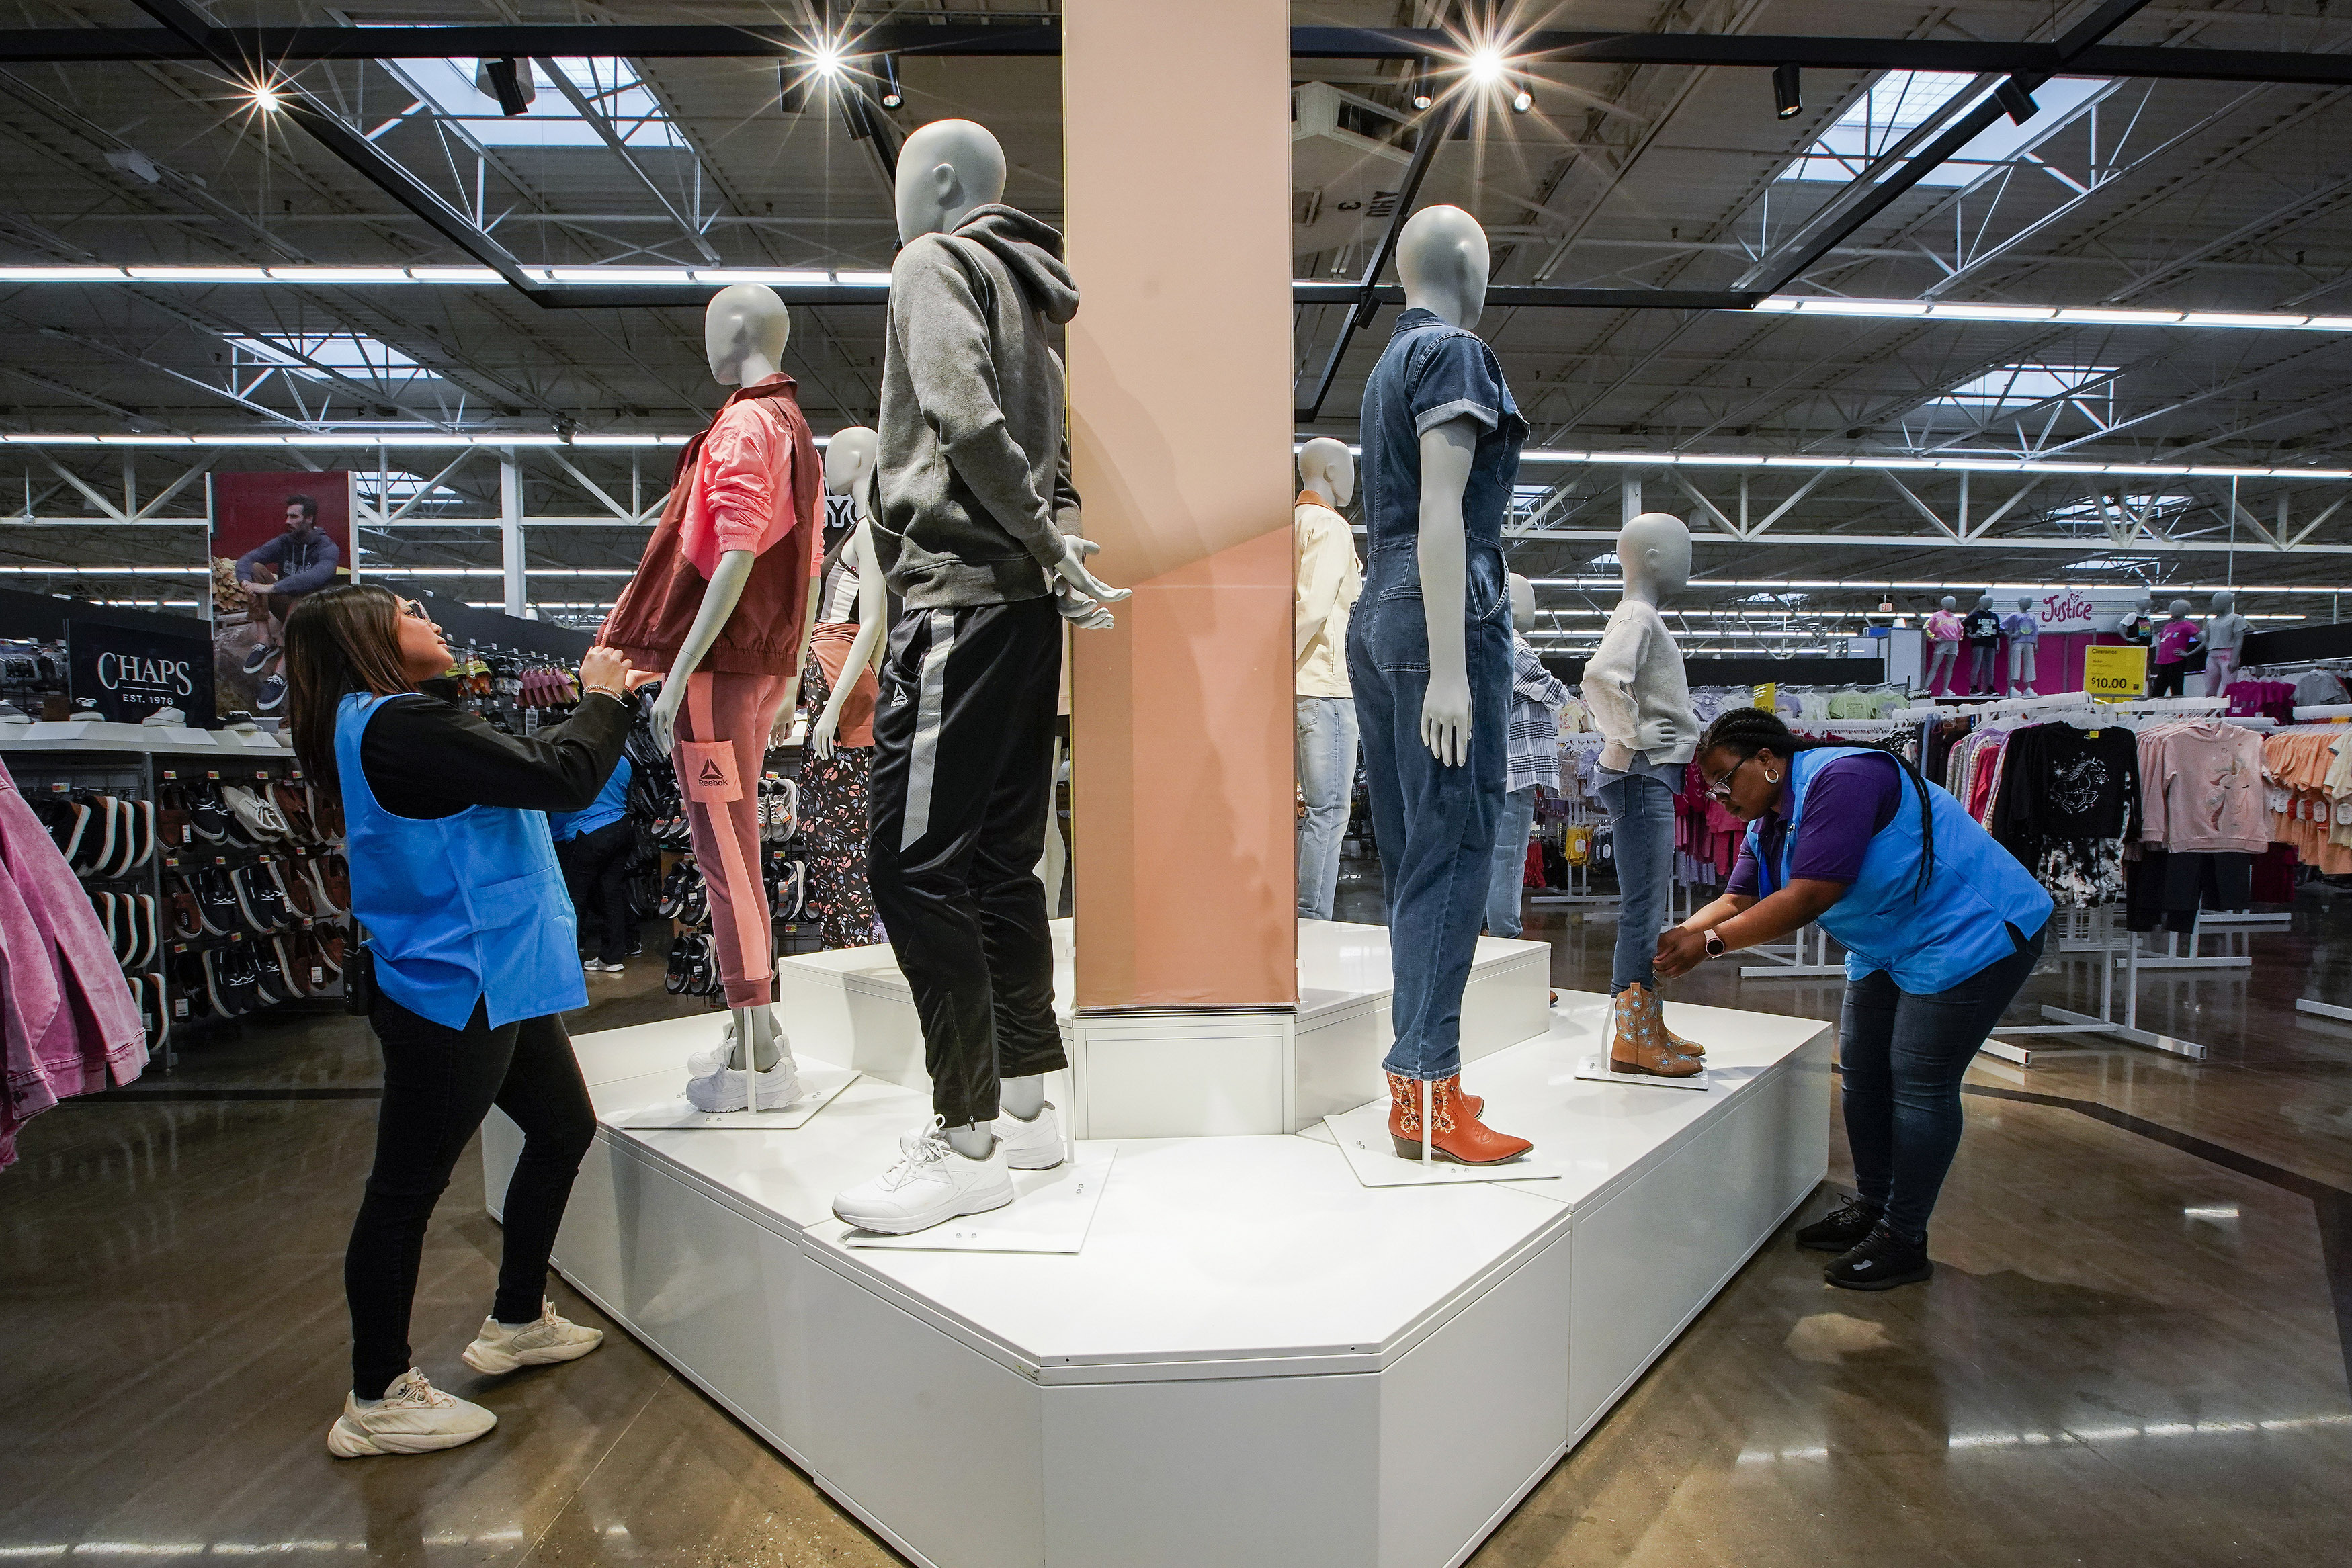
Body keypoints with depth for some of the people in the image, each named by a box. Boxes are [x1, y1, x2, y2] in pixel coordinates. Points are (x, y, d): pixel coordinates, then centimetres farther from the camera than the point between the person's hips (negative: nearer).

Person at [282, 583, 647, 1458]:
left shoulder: (386, 726, 14)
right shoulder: (397, 727, -20)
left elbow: (532, 773, 17)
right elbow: (565, 779, -23)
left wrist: (612, 694, 15)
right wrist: (603, 698, -4)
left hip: (493, 984, 11)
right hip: (451, 991, -11)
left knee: (563, 1129, 20)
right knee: (408, 1188, 3)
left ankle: (516, 1323, 36)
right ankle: (377, 1401, 20)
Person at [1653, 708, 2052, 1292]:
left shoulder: (1841, 779, -27)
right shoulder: (1767, 824, 5)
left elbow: (1807, 899, -32)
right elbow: (1736, 901, 1)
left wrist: (1709, 943, -31)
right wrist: (1679, 935, -19)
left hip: (1968, 935, -10)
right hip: (1888, 948, 10)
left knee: (1920, 1085, -6)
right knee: (1862, 1074, 12)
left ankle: (1903, 1240, 5)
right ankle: (1871, 1209, 27)